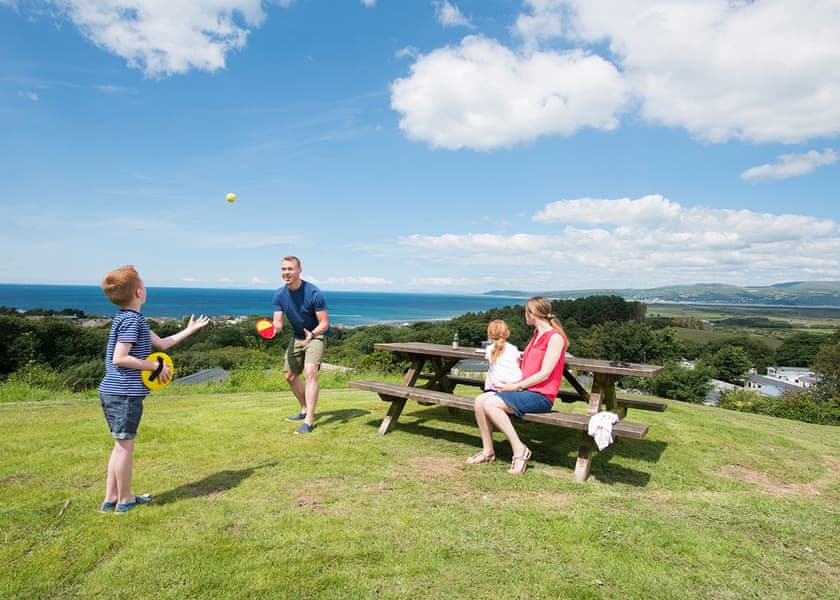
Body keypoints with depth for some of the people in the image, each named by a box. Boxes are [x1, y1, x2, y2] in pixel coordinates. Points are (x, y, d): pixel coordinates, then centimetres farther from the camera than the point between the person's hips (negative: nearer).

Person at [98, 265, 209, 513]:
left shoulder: (128, 318, 15)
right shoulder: (132, 320, -16)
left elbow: (160, 343, 19)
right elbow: (120, 359, -22)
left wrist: (188, 330, 25)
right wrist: (156, 366, -16)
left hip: (111, 391, 10)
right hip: (125, 393, -10)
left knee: (121, 445, 18)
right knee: (125, 445, 3)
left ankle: (110, 498, 26)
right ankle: (125, 500, 16)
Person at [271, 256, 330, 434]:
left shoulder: (314, 293, -24)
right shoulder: (280, 295, -7)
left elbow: (324, 323, -22)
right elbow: (278, 322, -8)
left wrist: (312, 334, -42)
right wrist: (276, 327, -33)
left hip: (316, 335, -7)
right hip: (297, 337, 7)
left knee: (310, 372, -25)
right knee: (290, 376, 12)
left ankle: (309, 420, -24)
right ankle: (305, 410, 33)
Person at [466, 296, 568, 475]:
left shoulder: (555, 337, -10)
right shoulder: (537, 334, 18)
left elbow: (544, 374, -16)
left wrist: (517, 386, -14)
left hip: (541, 395, -9)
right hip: (526, 390, 9)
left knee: (490, 404, -26)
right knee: (480, 400, -9)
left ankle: (519, 450, -16)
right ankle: (488, 451, 0)